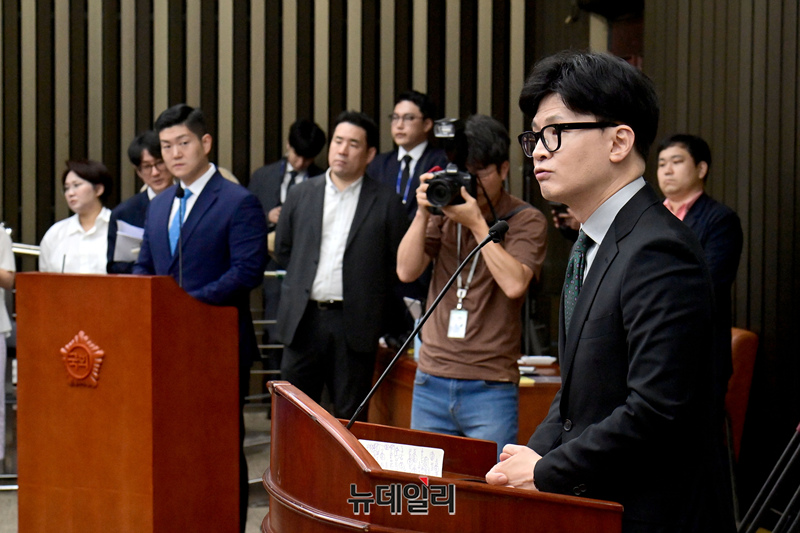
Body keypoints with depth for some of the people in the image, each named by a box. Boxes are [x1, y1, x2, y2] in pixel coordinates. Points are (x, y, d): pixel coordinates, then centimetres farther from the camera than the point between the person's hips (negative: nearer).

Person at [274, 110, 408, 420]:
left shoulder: (386, 202, 1)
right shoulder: (301, 194, 10)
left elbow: (398, 264, 3)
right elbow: (282, 249, 19)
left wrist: (369, 299, 2)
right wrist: (303, 283, 13)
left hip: (355, 324, -2)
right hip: (304, 319, 3)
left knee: (350, 417, 4)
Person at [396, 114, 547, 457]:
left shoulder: (527, 220, -3)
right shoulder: (444, 211, 9)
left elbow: (514, 284, -18)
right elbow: (406, 271, 2)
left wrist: (476, 223, -15)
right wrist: (423, 214, -8)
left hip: (491, 388, -4)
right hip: (431, 382, 4)